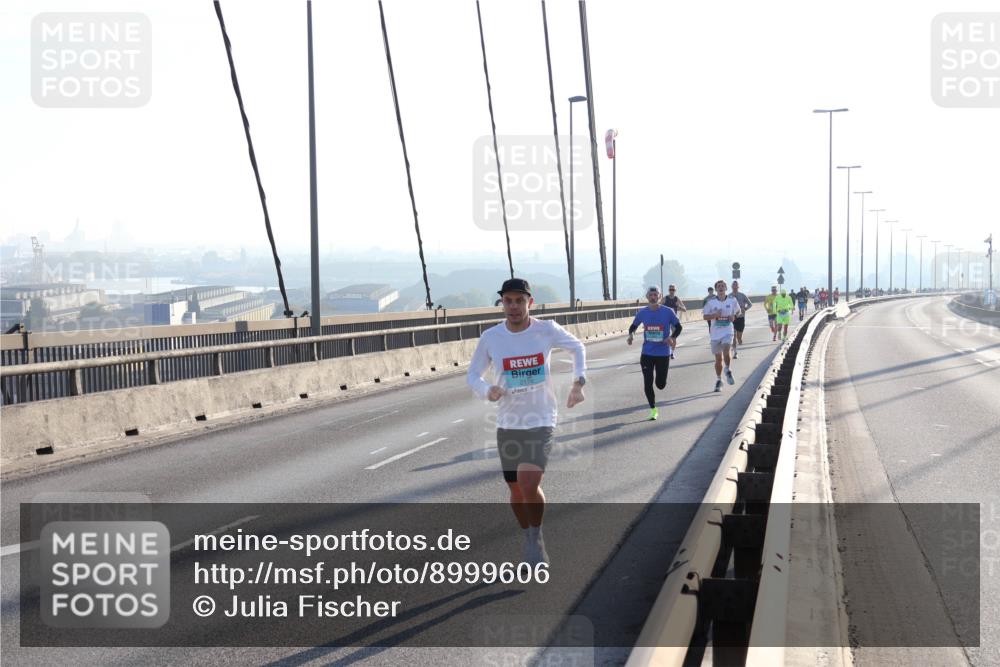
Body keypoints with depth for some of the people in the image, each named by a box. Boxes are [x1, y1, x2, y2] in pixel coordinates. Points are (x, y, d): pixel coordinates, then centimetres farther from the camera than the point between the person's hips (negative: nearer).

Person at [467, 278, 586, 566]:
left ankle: (537, 536, 5)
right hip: (507, 425, 2)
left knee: (529, 485, -20)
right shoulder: (490, 337, -6)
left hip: (541, 423, -2)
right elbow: (472, 375, 3)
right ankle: (529, 539, 36)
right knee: (516, 490, 11)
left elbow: (577, 348, 12)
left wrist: (578, 382, -1)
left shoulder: (547, 330, -7)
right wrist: (487, 390, -19)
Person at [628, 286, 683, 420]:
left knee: (661, 384, 2)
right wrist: (630, 335, -8)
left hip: (663, 354, -2)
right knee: (647, 383, -4)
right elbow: (633, 326, 14)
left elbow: (678, 327, 0)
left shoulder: (668, 312, -7)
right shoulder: (642, 313, 0)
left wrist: (672, 338, -19)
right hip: (647, 353, 2)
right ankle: (653, 409, 13)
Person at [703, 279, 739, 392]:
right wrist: (715, 315, -18)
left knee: (726, 351, -26)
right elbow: (705, 316, -1)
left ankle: (727, 371, 0)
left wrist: (733, 316, -6)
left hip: (727, 332, -1)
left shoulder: (732, 301, -1)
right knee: (718, 359, 9)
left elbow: (738, 311, 15)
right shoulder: (710, 303, -3)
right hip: (715, 334, 1)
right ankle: (719, 380, 25)